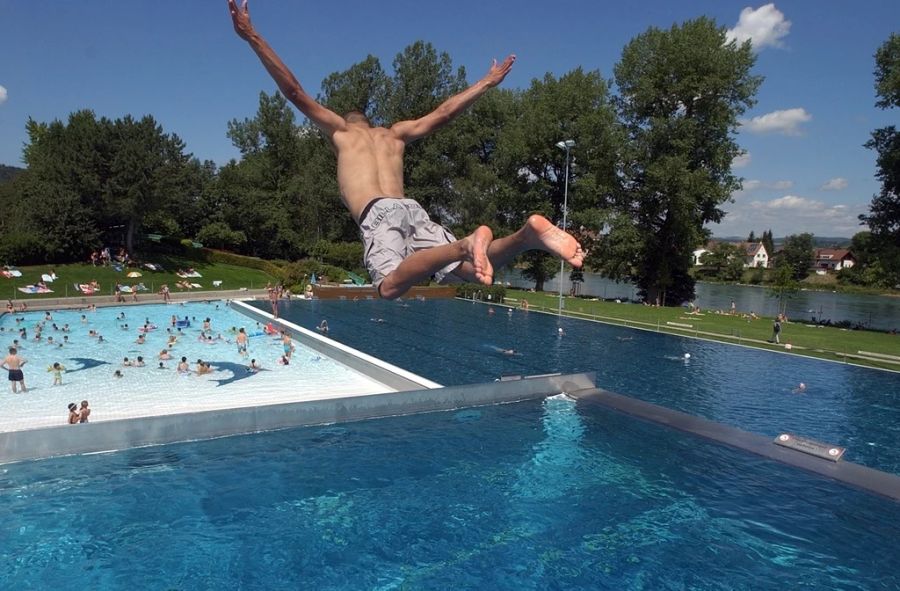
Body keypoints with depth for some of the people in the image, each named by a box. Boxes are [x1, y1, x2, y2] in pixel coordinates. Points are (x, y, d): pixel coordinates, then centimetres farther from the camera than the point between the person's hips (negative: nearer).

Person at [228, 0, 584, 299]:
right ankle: (528, 233, -29)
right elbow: (443, 114, 35)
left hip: (377, 214, -4)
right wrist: (487, 83, 47)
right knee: (474, 269, -2)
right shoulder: (395, 134, 33)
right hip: (410, 208, 4)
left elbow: (294, 92, 18)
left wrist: (253, 38, 19)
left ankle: (465, 244, -45)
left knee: (390, 286, -25)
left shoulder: (340, 130, 24)